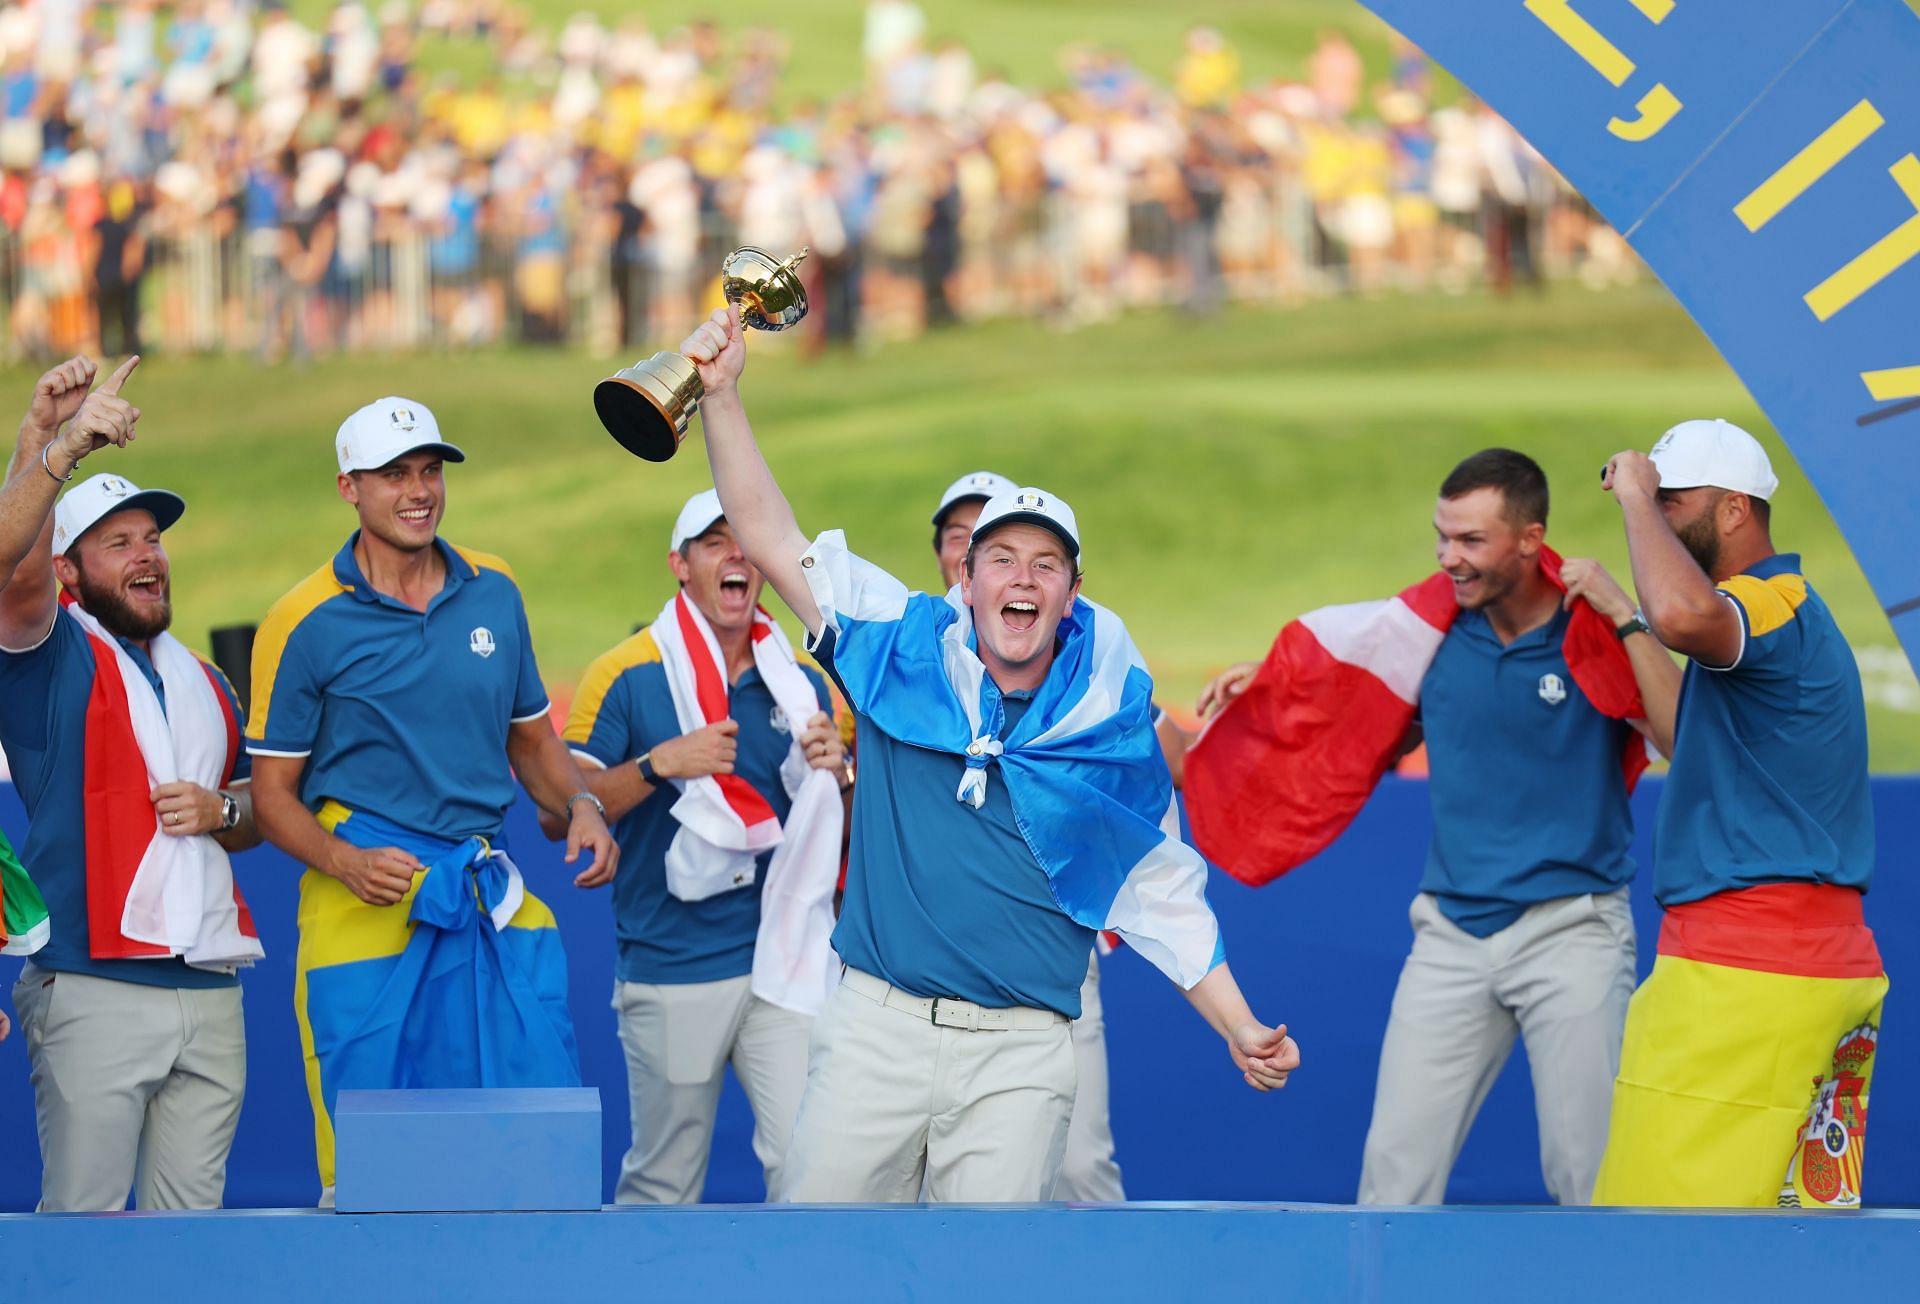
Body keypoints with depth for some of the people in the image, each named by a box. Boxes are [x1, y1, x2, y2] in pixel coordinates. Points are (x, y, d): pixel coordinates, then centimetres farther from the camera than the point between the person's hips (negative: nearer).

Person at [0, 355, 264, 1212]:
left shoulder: (204, 683, 21)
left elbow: (256, 815, 28)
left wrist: (220, 811, 4)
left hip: (211, 995, 6)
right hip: (95, 989, -6)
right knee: (85, 1227, -7)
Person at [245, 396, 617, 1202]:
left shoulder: (494, 593, 10)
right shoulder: (306, 622, -3)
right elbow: (273, 794, 0)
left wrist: (581, 806, 2)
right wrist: (344, 859, -18)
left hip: (494, 901, 4)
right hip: (369, 907, -4)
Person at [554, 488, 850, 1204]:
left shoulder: (803, 681, 11)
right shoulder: (626, 675, 0)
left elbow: (843, 826, 17)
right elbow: (557, 812, -6)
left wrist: (837, 770, -5)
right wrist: (659, 764, -18)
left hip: (783, 961, 2)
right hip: (671, 974, -2)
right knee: (662, 1180, 4)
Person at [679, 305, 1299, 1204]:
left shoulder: (1113, 724, 6)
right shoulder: (900, 653, 6)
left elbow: (1163, 893, 13)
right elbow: (770, 539, 6)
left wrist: (1241, 1031, 10)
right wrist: (721, 394, -2)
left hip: (1019, 1056, -1)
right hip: (875, 1028, 1)